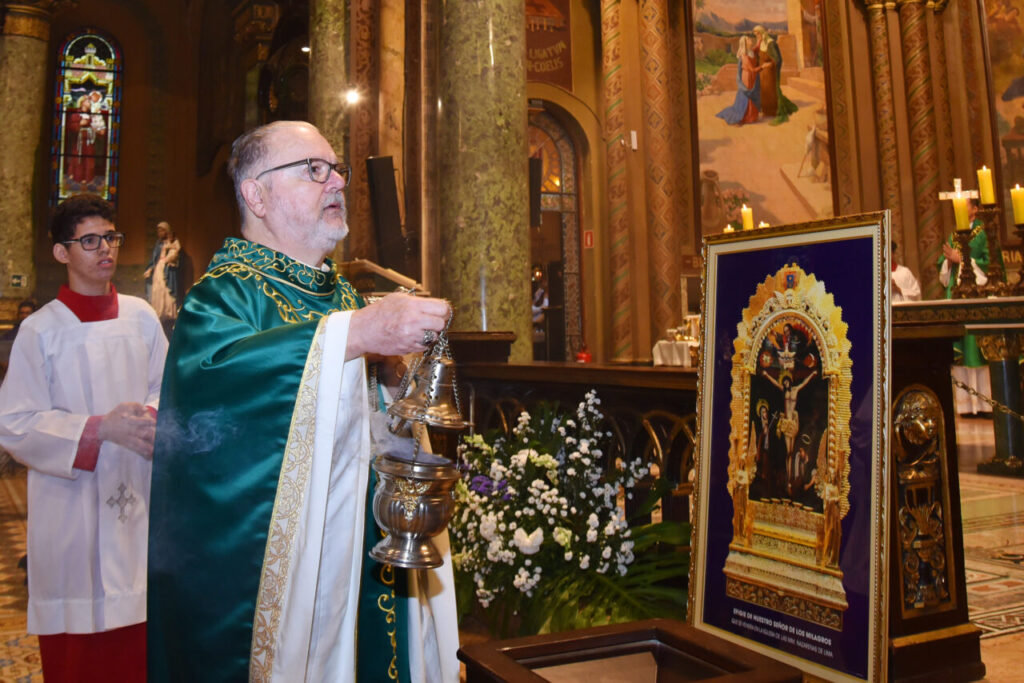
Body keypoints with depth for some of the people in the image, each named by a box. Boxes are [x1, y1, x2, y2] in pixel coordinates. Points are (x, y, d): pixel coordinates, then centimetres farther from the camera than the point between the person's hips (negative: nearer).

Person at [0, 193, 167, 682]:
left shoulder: (140, 317, 4)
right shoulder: (40, 330, -4)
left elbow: (167, 389, 10)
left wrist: (152, 418, -12)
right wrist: (102, 428, -17)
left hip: (137, 498, 3)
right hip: (71, 504, -2)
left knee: (138, 641, 7)